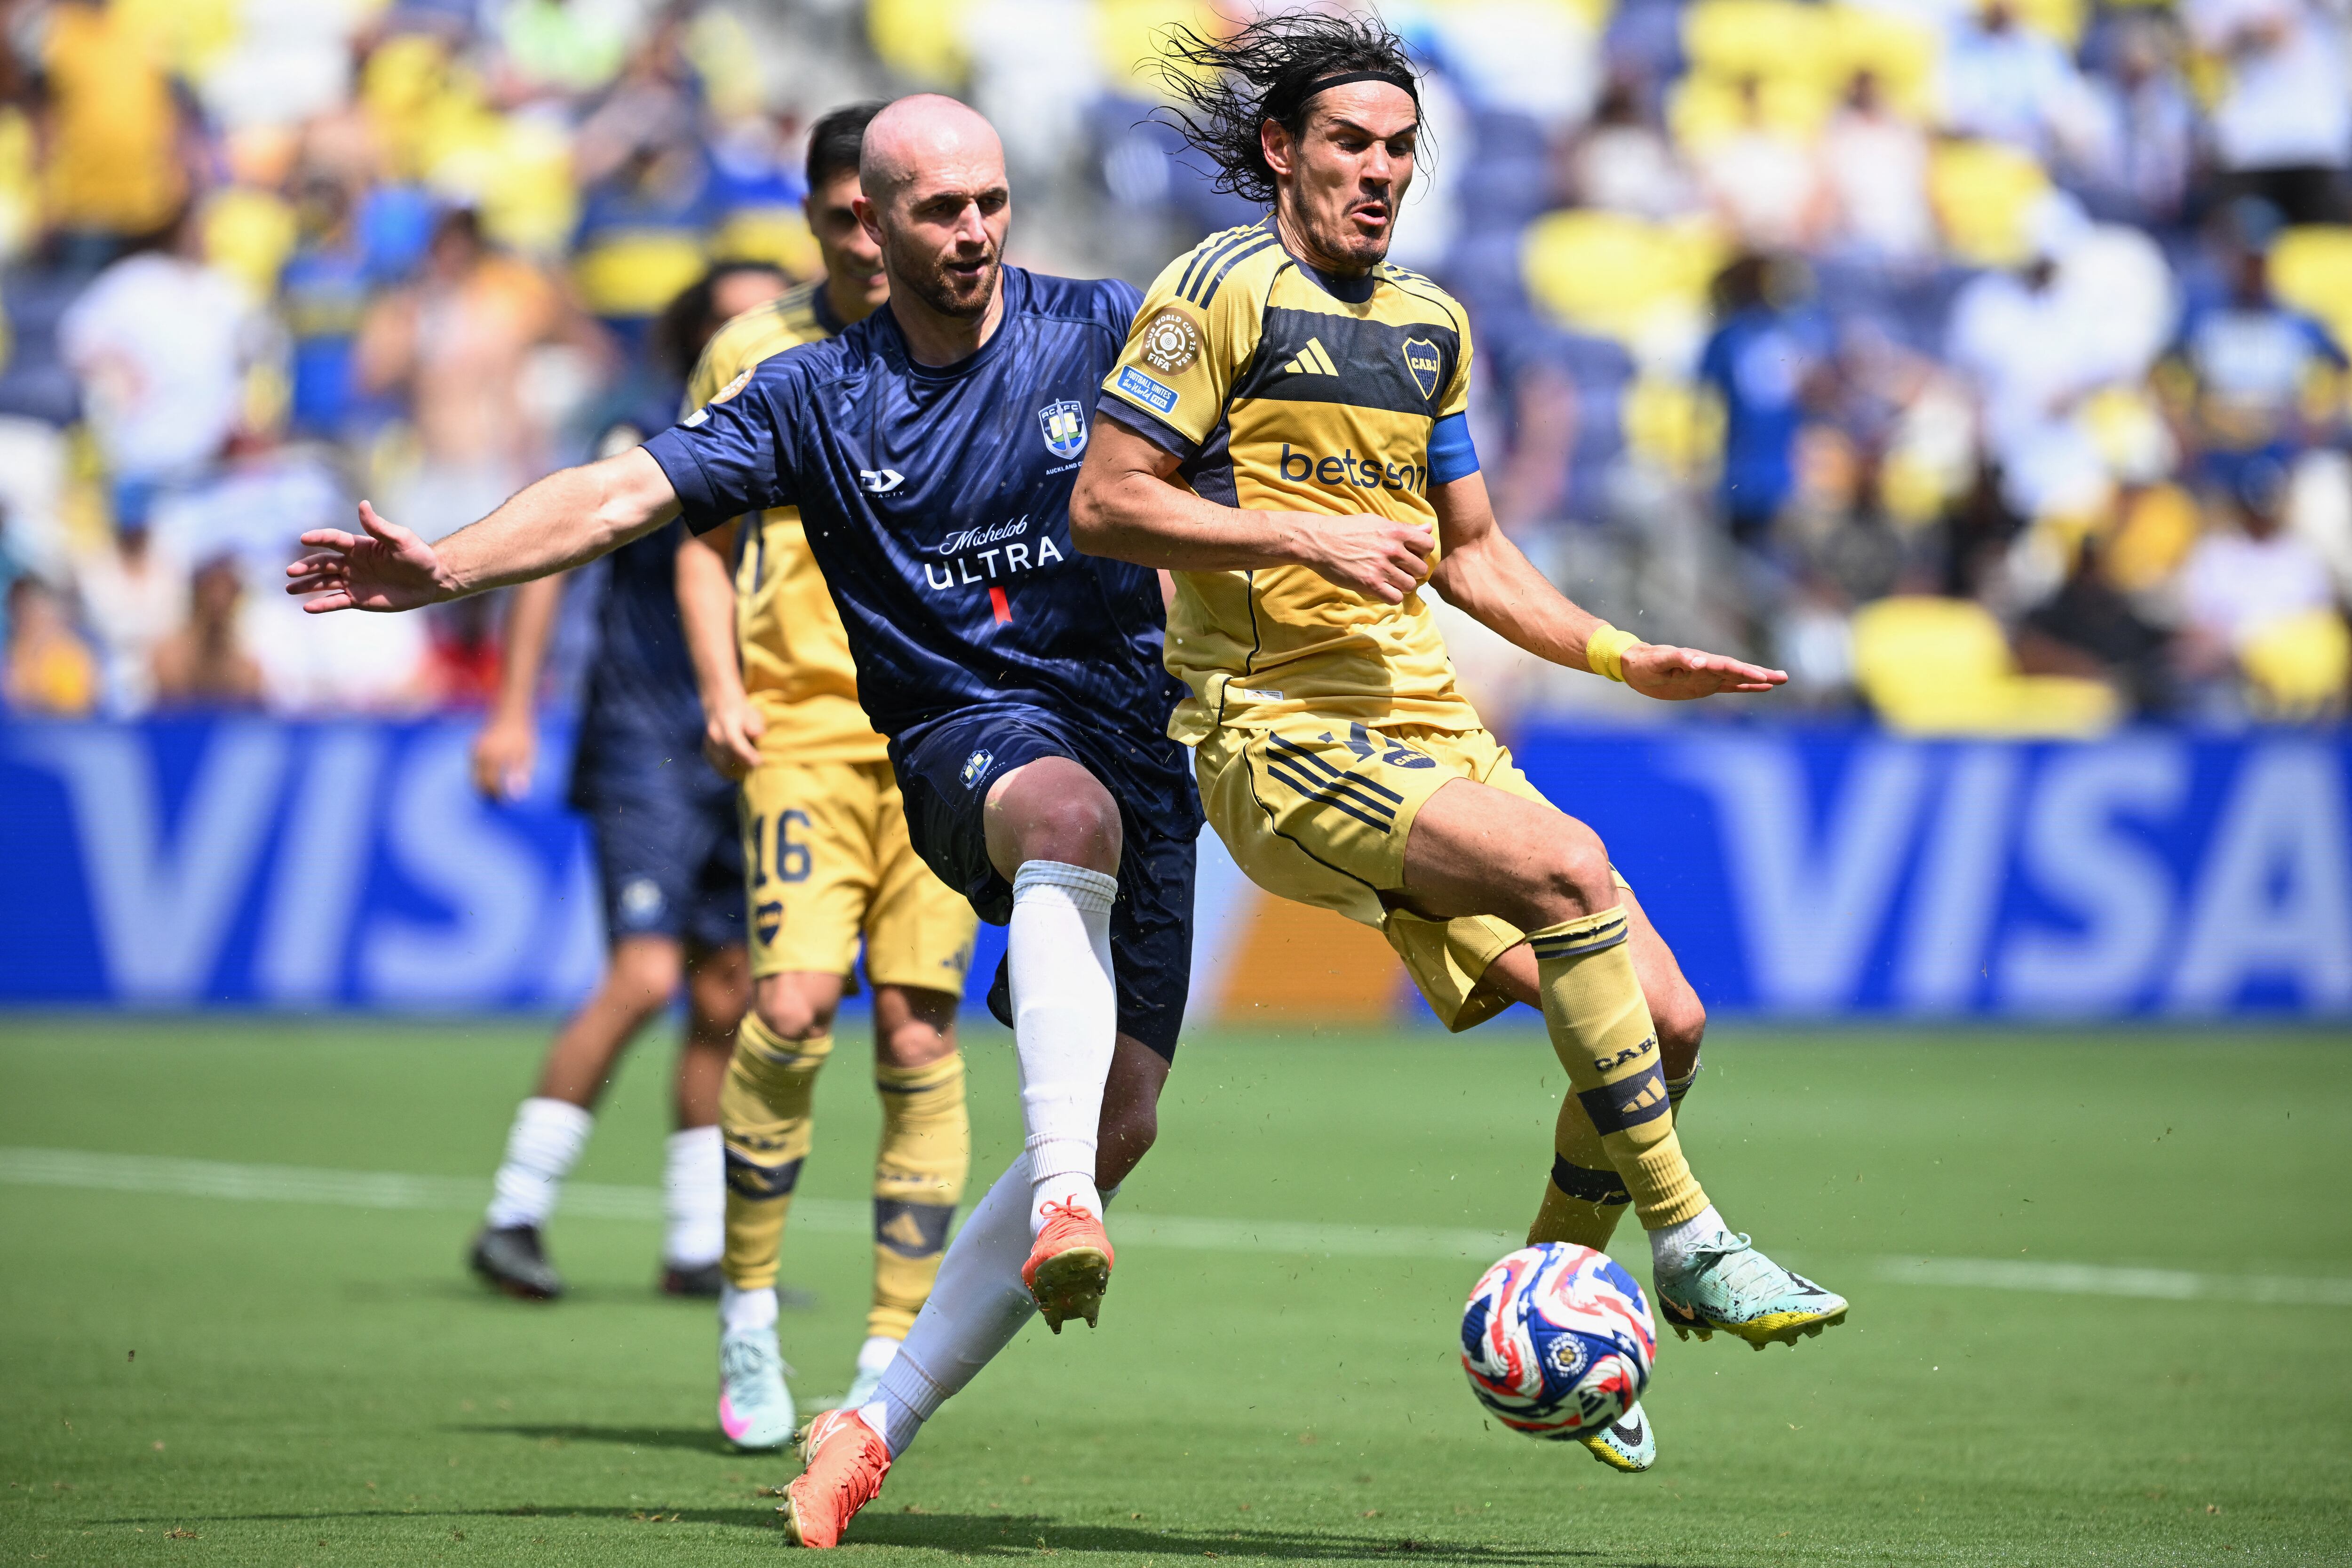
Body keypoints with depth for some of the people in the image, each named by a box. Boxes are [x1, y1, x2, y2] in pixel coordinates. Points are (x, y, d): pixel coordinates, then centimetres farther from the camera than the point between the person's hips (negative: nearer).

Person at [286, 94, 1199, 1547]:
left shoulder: (1106, 333, 4)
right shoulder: (816, 399, 5)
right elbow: (625, 495, -1)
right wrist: (446, 567, -15)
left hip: (1139, 735, 2)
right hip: (965, 734, -2)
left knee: (1120, 1123, -6)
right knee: (1071, 812, -40)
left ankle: (878, 1426, 4)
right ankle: (1061, 1206, -53)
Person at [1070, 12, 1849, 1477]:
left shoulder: (1428, 324, 19)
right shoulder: (1221, 288, -4)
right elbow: (1105, 502, -9)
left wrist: (1629, 658, 14)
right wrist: (1306, 536, -17)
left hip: (1427, 726, 7)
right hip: (1280, 734, -7)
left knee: (1665, 1025, -4)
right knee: (1569, 863, -30)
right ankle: (1689, 1244, -24)